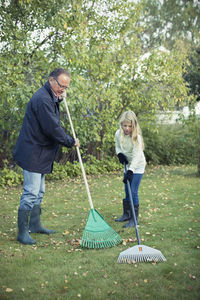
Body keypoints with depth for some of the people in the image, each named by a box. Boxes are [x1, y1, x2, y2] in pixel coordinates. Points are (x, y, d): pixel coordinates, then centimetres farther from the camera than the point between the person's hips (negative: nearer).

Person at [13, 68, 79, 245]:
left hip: (41, 155, 11)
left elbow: (53, 122, 21)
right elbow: (53, 129, -24)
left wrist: (59, 100, 9)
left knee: (39, 192, 17)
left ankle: (35, 225, 28)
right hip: (33, 154, -11)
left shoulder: (50, 98, 13)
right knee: (30, 193, -8)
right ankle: (23, 233, -2)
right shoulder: (42, 99, -21)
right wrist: (71, 142, -11)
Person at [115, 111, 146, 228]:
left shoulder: (136, 137, -26)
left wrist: (130, 171, -35)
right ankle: (126, 214, 28)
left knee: (133, 192, -10)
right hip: (128, 165, 6)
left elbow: (136, 156, -28)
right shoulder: (118, 134, -8)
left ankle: (134, 218, -3)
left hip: (138, 166, -6)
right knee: (127, 191, 14)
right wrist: (119, 154, -10)